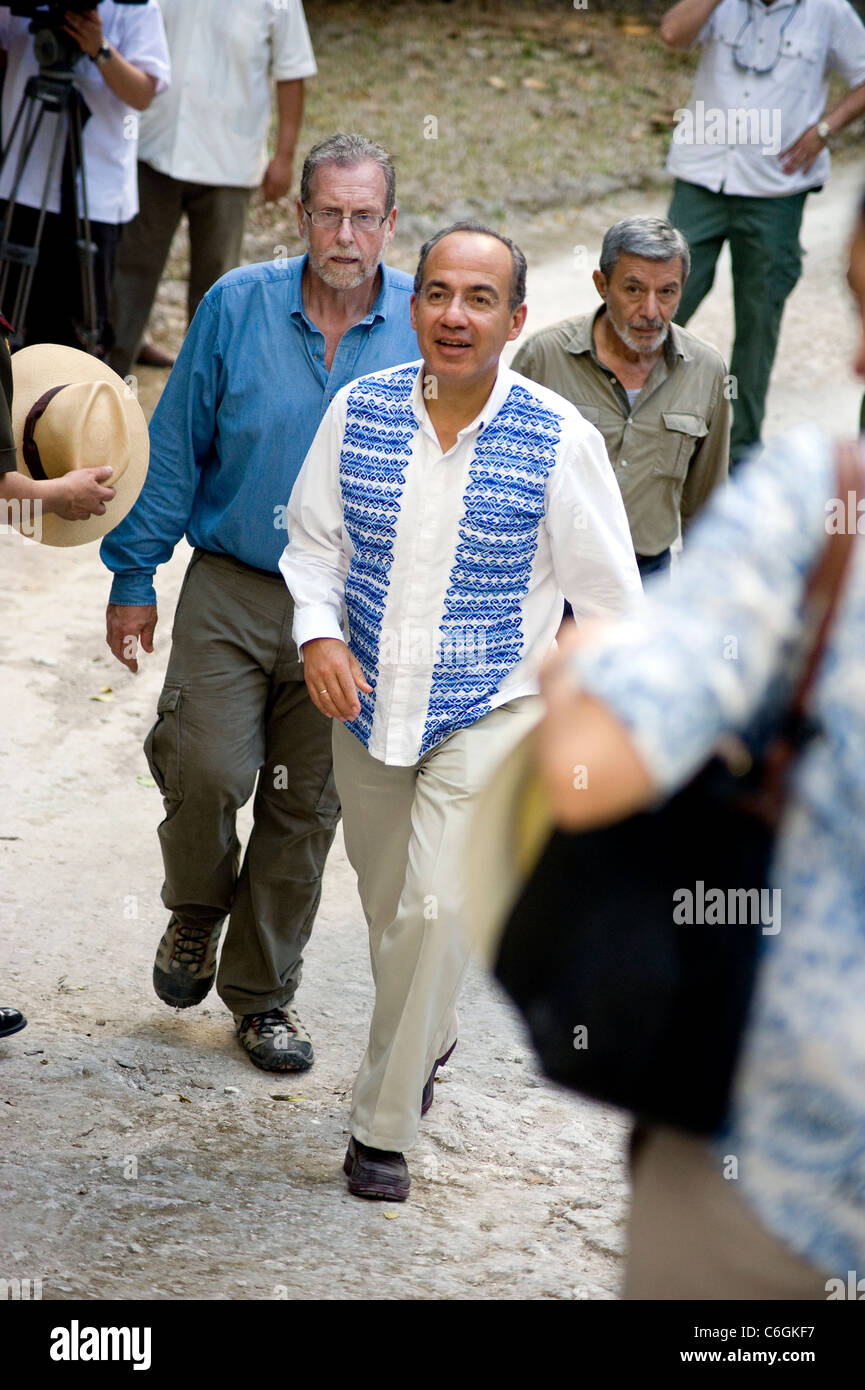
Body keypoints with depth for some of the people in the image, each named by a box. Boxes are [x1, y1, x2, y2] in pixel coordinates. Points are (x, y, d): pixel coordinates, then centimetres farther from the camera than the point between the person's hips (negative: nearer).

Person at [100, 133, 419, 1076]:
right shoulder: (236, 306, -5)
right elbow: (175, 449, 2)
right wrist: (134, 578, 3)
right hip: (230, 587, -1)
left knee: (307, 806, 8)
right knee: (206, 771, -15)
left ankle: (264, 989, 26)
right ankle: (195, 916, 18)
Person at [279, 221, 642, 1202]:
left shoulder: (558, 439, -13)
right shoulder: (359, 412, -5)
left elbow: (607, 596, -5)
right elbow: (314, 542, 7)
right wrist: (318, 634, -11)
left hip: (490, 713, -4)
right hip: (368, 704, 4)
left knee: (434, 910, -16)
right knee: (385, 901, 18)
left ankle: (383, 1124, 0)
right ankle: (427, 1044, 48)